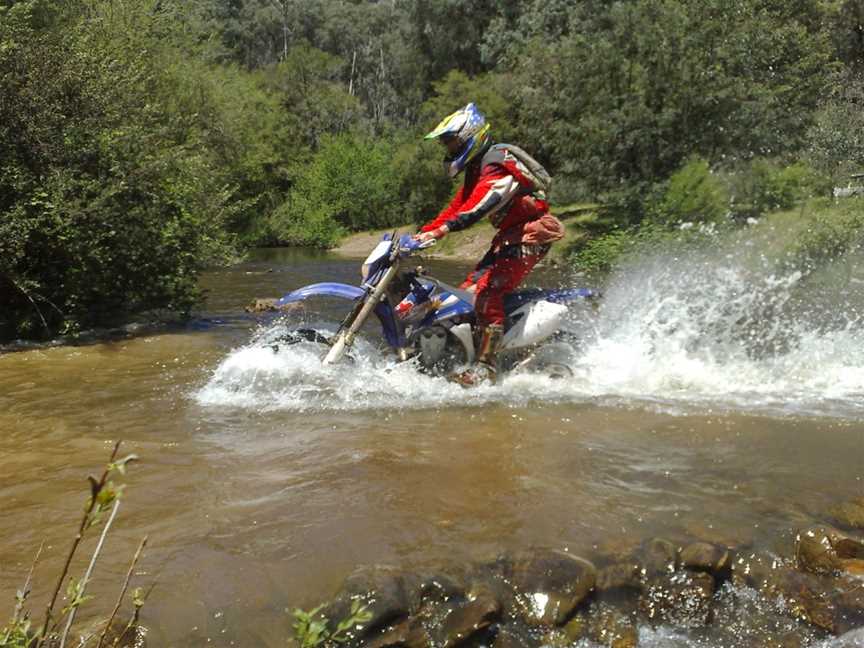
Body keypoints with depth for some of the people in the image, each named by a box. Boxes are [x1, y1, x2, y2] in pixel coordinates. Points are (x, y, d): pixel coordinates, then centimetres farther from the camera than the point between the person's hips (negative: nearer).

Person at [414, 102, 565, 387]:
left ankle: (486, 366, -25)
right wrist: (422, 233, 7)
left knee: (488, 292, -23)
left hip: (529, 233, -10)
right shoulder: (476, 169, 16)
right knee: (468, 290, 4)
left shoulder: (498, 163, -17)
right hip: (509, 235, 10)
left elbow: (481, 204, -34)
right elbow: (455, 207, 17)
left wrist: (442, 230, -44)